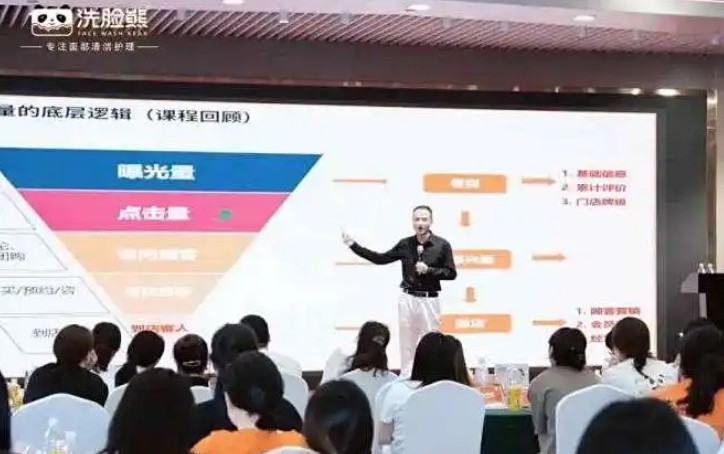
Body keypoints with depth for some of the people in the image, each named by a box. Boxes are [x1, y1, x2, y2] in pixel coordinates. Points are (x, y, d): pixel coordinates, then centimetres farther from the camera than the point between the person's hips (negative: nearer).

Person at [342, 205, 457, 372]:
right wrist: (353, 245, 4)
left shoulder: (442, 245, -5)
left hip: (429, 300, -3)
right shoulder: (405, 244, 3)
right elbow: (381, 259, 8)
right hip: (407, 299, 3)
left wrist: (429, 270, -17)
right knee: (406, 344, 9)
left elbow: (451, 274, -3)